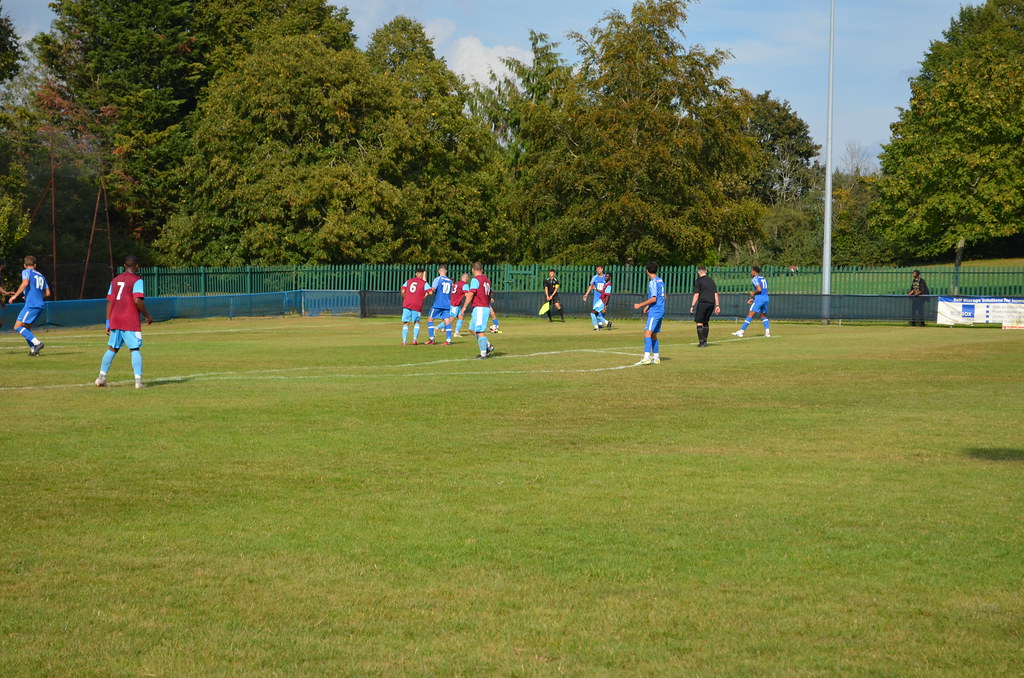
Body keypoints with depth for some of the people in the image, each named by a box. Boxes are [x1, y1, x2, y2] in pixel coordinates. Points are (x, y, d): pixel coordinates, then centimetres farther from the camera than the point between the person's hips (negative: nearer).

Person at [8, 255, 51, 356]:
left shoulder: (26, 272, 2)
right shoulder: (41, 276, 22)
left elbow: (25, 283, -18)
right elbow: (47, 293, 23)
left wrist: (15, 295, -13)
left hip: (31, 305, -8)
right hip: (40, 305, 8)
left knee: (18, 327, -8)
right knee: (26, 327, 18)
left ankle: (37, 343, -22)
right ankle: (33, 349, 5)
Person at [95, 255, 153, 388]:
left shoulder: (115, 281, 15)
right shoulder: (137, 280, -5)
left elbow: (109, 302, 12)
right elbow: (137, 301, -17)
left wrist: (108, 323, 14)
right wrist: (147, 316, -5)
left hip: (115, 320, 6)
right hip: (131, 322, -6)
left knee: (112, 349, 15)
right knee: (135, 350, -4)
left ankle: (101, 377, 13)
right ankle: (138, 380, -11)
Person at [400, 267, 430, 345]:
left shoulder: (409, 281, 13)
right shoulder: (424, 283, 4)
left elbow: (403, 291, 4)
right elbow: (430, 292, -8)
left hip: (406, 304, 2)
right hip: (417, 306, -2)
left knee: (406, 323, 7)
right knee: (417, 322, 15)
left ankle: (404, 340, -3)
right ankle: (415, 338, 0)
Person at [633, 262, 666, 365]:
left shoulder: (653, 282, -13)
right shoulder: (661, 281, 15)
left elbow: (653, 298, -19)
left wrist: (640, 305, -13)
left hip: (654, 312, -10)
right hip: (660, 311, 10)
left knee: (647, 333, -16)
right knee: (653, 335, 16)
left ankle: (646, 358, -27)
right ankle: (656, 358, 19)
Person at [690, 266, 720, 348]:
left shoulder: (698, 281, -3)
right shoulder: (711, 280, 15)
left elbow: (696, 294, -9)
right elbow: (716, 293, 13)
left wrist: (692, 306, -8)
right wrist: (717, 305, 15)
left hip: (703, 303, -6)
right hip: (711, 303, 6)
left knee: (699, 322, -1)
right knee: (706, 322, 19)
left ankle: (701, 342, -8)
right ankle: (705, 341, 19)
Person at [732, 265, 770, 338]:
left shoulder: (755, 279, -4)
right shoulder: (763, 278, 21)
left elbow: (759, 289, -19)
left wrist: (753, 293, 0)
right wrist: (753, 298, 23)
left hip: (759, 299, -8)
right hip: (766, 298, 8)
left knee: (750, 315, -8)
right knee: (763, 315, 19)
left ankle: (741, 331, -10)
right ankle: (767, 331, 5)